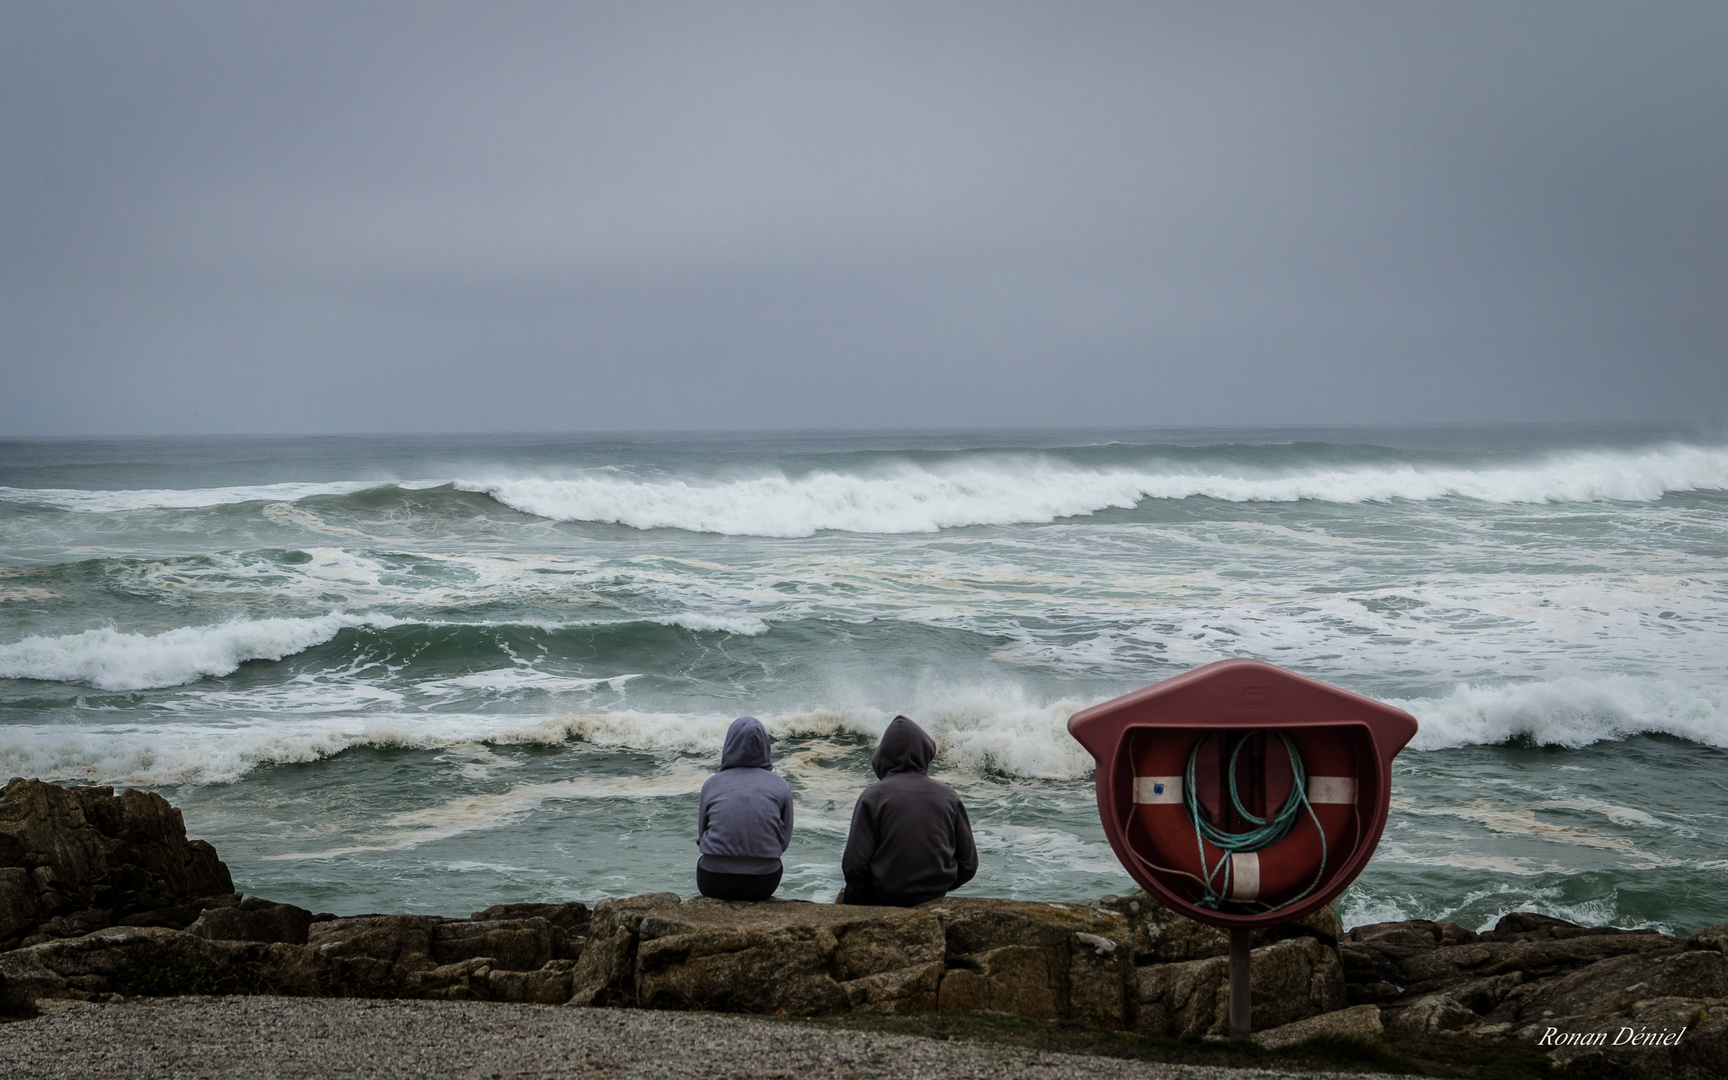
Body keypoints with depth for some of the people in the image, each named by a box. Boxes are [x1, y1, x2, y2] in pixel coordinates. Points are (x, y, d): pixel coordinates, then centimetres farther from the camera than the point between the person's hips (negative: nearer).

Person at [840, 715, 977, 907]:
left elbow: (854, 865, -16)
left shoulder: (872, 797, -12)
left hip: (882, 900, -4)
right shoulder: (949, 797, -2)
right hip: (934, 901, 4)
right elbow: (968, 864, 2)